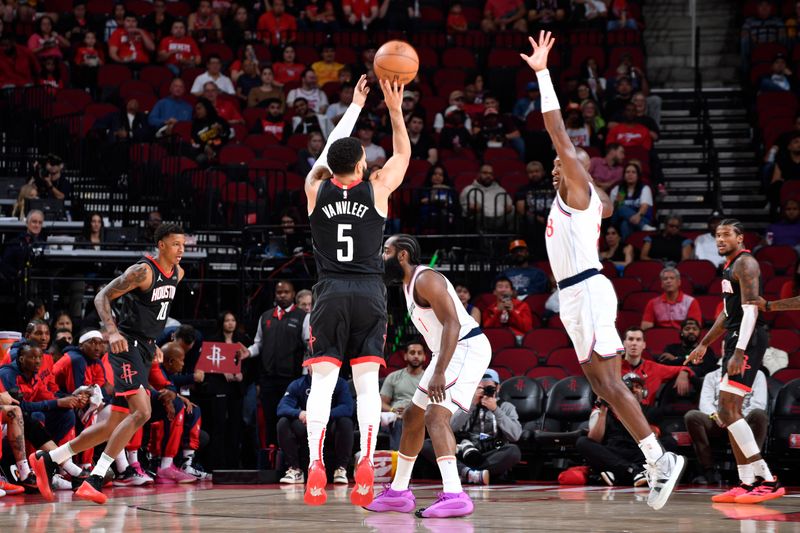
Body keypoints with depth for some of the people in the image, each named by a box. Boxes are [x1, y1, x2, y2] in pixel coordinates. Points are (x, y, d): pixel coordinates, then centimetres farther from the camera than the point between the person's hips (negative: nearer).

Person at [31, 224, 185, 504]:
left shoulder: (177, 273, 13)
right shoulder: (143, 271, -14)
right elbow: (102, 297, -15)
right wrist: (112, 332, -29)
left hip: (144, 351, 9)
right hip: (126, 346, -9)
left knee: (114, 425, 9)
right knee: (141, 413, -23)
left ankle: (46, 460, 20)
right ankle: (94, 480, -23)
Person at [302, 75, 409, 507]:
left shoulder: (316, 188, 6)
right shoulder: (377, 188, 2)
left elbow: (331, 149, 24)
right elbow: (403, 154, 20)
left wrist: (356, 106, 33)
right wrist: (395, 109, 23)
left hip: (330, 293, 1)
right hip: (369, 293, -1)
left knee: (322, 382, -4)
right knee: (367, 382, -1)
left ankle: (315, 464, -17)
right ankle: (366, 463, -13)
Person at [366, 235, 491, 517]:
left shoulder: (425, 279, -17)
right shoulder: (409, 284, 14)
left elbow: (452, 324, -26)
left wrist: (439, 372, -32)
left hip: (467, 348, -11)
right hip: (448, 353, 11)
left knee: (436, 416, -25)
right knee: (412, 417, 18)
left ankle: (454, 495, -35)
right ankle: (398, 493, 29)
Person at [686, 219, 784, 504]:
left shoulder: (745, 263, -10)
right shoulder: (730, 266, 21)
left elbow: (750, 309, -20)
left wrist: (739, 352, -28)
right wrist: (704, 344, 32)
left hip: (748, 340, -11)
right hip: (736, 339, 11)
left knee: (728, 411, -16)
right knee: (729, 412, 10)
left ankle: (767, 481, -18)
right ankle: (748, 484, 11)